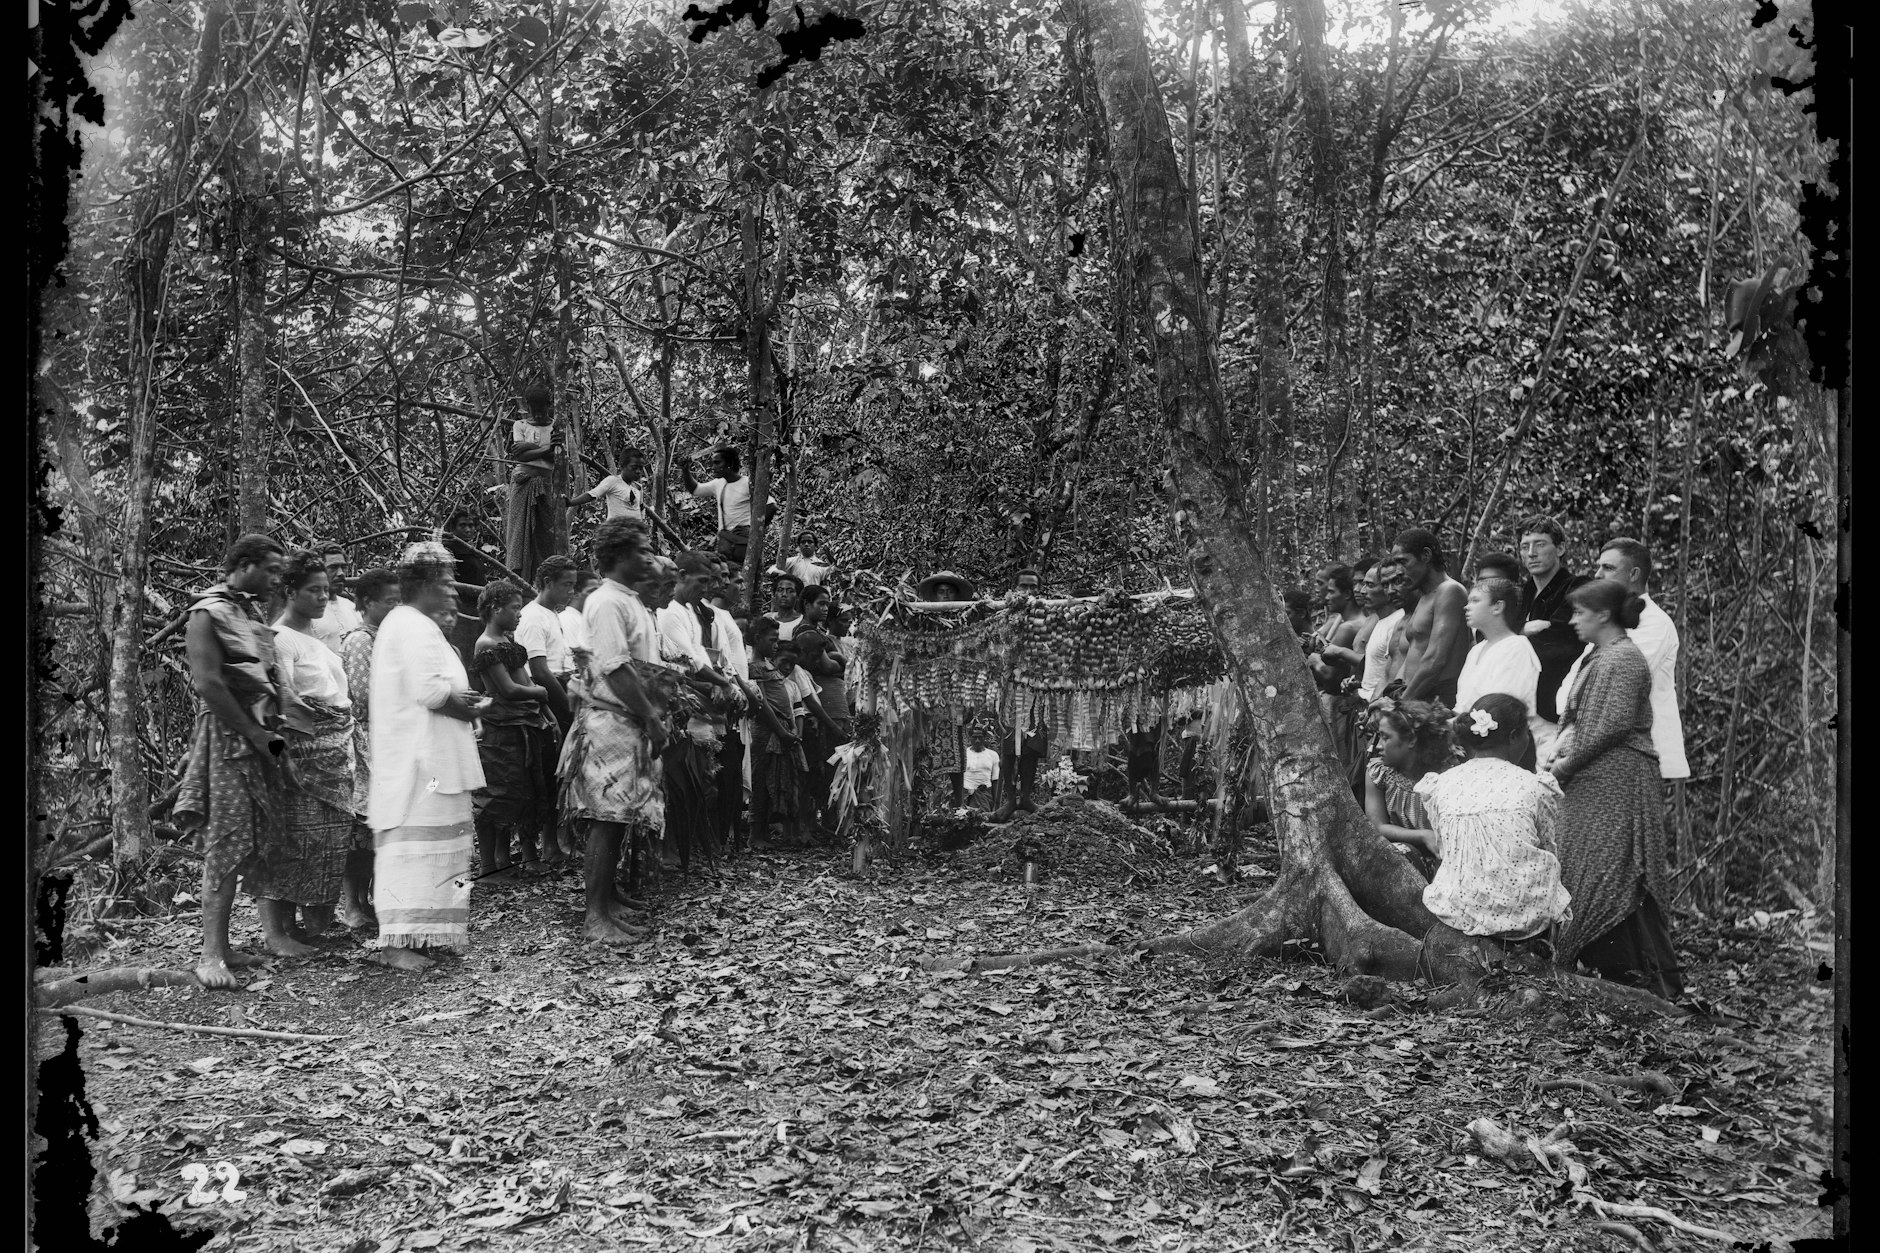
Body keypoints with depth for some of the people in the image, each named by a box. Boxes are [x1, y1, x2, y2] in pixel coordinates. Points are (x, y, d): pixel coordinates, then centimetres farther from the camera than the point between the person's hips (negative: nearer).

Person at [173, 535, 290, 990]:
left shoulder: (255, 611, 16)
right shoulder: (208, 613, -9)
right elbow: (208, 684, -17)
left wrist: (272, 728, 7)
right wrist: (254, 733, -16)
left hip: (259, 735, 8)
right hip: (228, 734, -8)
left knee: (245, 844, 8)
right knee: (227, 844, -9)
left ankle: (222, 944, 14)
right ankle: (211, 955, -6)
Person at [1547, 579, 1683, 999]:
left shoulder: (1623, 659, -13)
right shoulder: (1599, 658, 18)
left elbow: (1613, 724, -19)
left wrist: (1566, 763, -13)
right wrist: (1565, 739, 0)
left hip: (1615, 781, -10)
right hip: (1592, 784, 10)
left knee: (1616, 877, -9)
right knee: (1586, 873, 10)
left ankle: (1660, 979, -2)